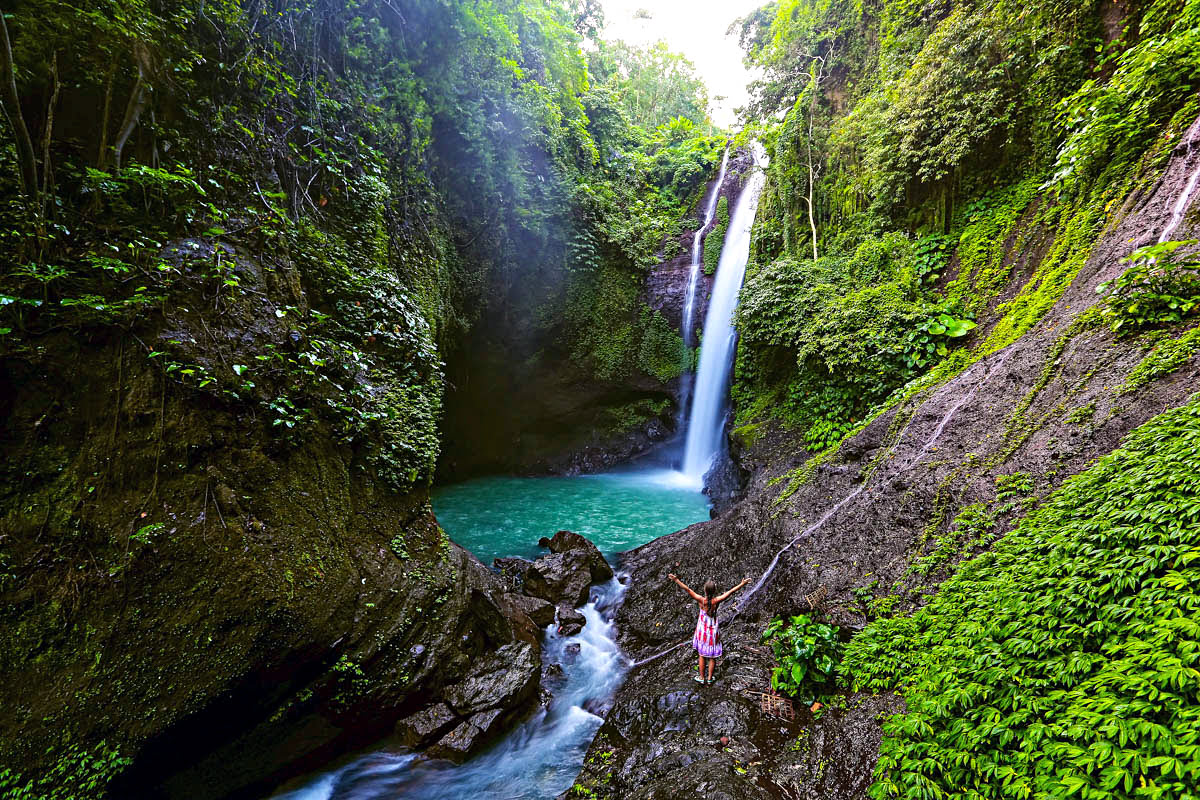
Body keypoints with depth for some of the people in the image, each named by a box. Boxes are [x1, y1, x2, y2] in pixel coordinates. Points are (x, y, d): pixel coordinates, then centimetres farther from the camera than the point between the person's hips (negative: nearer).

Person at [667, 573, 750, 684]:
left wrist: (676, 580, -16)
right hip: (713, 631, 0)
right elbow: (730, 591, -14)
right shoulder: (716, 600, -21)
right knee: (712, 656, 17)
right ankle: (709, 678, 29)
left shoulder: (701, 600, -22)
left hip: (702, 630, 0)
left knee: (702, 655, 17)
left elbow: (687, 589, -21)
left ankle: (701, 677, 28)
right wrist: (742, 584, -6)